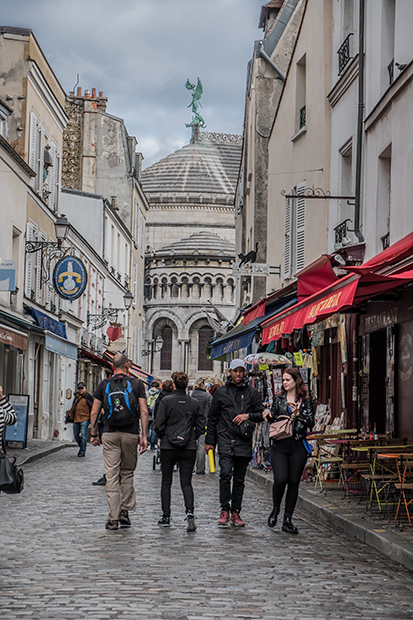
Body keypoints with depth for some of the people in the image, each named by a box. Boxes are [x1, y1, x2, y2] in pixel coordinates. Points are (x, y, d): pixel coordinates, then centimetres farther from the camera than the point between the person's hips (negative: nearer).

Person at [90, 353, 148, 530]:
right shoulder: (136, 384, 3)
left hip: (110, 435, 0)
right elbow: (144, 412, -3)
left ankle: (113, 518, -3)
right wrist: (144, 436, 0)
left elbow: (94, 412, 4)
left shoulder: (104, 384, 5)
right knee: (127, 473, 15)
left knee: (111, 476, 0)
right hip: (130, 434, 0)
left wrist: (94, 434, 13)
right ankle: (125, 511, 13)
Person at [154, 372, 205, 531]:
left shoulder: (166, 401, -7)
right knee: (186, 482, 4)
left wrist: (163, 437, 8)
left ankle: (166, 516, 12)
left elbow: (159, 425, -10)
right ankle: (189, 511, -19)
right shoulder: (194, 403, 0)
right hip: (189, 448, 2)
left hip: (168, 446, -2)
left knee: (166, 482, 11)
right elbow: (201, 427, 2)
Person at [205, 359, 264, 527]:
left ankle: (235, 512, 13)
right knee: (225, 474, -17)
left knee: (239, 479, 6)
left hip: (244, 442, 1)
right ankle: (225, 510, -10)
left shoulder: (252, 393, 9)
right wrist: (209, 441, 10)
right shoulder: (221, 392, 8)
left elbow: (261, 415, 10)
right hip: (225, 440, -1)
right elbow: (212, 418, 13)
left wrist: (248, 415, -10)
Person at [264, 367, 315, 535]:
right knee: (280, 479, -16)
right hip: (279, 445, 0)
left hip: (298, 446, 0)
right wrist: (269, 416, -8)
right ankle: (275, 509, 12)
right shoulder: (279, 398, 10)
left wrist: (298, 414, -14)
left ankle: (287, 520, 11)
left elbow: (311, 423, -1)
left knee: (294, 483, 2)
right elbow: (274, 420, 14)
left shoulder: (305, 401, 5)